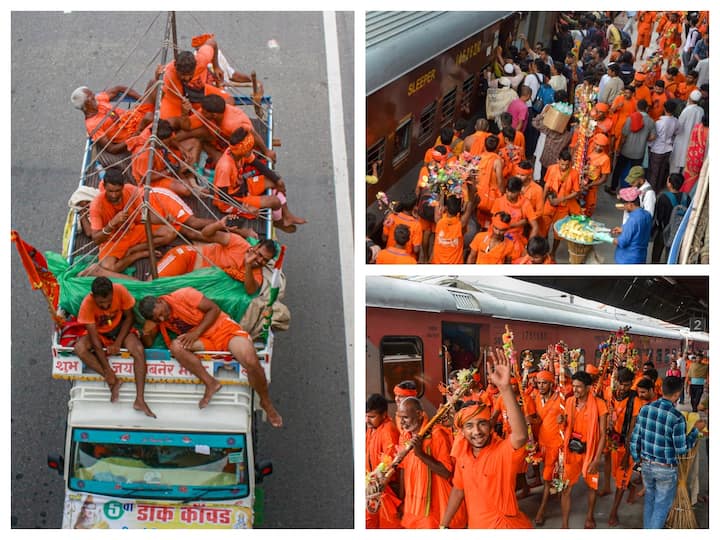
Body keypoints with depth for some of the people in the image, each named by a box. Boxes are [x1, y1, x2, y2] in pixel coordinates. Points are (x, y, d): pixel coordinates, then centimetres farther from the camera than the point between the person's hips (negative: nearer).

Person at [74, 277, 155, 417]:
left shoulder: (120, 291, -27)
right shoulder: (87, 304, -29)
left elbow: (129, 317, -11)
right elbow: (94, 338, -28)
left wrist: (117, 343, -21)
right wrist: (108, 371, -31)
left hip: (120, 328, 0)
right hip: (99, 332, 0)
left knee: (139, 350, -28)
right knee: (79, 348, -30)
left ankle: (140, 400, -30)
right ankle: (114, 381, -23)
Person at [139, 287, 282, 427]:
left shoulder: (183, 296, -13)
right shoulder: (157, 317, 2)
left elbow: (214, 309, -10)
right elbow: (147, 344, 3)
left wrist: (196, 332, -19)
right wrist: (146, 333, -20)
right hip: (204, 341, 5)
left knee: (251, 362, -29)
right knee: (175, 346, -26)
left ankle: (266, 402, -3)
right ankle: (210, 383, -18)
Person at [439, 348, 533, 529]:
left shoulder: (504, 451, -22)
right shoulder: (463, 453, -3)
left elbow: (521, 436, -43)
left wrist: (505, 388, -51)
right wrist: (443, 525, 11)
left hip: (505, 527, -5)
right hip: (475, 527, 5)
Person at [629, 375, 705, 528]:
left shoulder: (645, 409, -7)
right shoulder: (677, 417, -22)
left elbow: (635, 438, 0)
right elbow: (681, 449, -15)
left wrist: (637, 459, 15)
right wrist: (696, 430, -3)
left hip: (646, 464, 5)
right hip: (666, 469, -5)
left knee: (649, 500, 23)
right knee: (661, 506, 10)